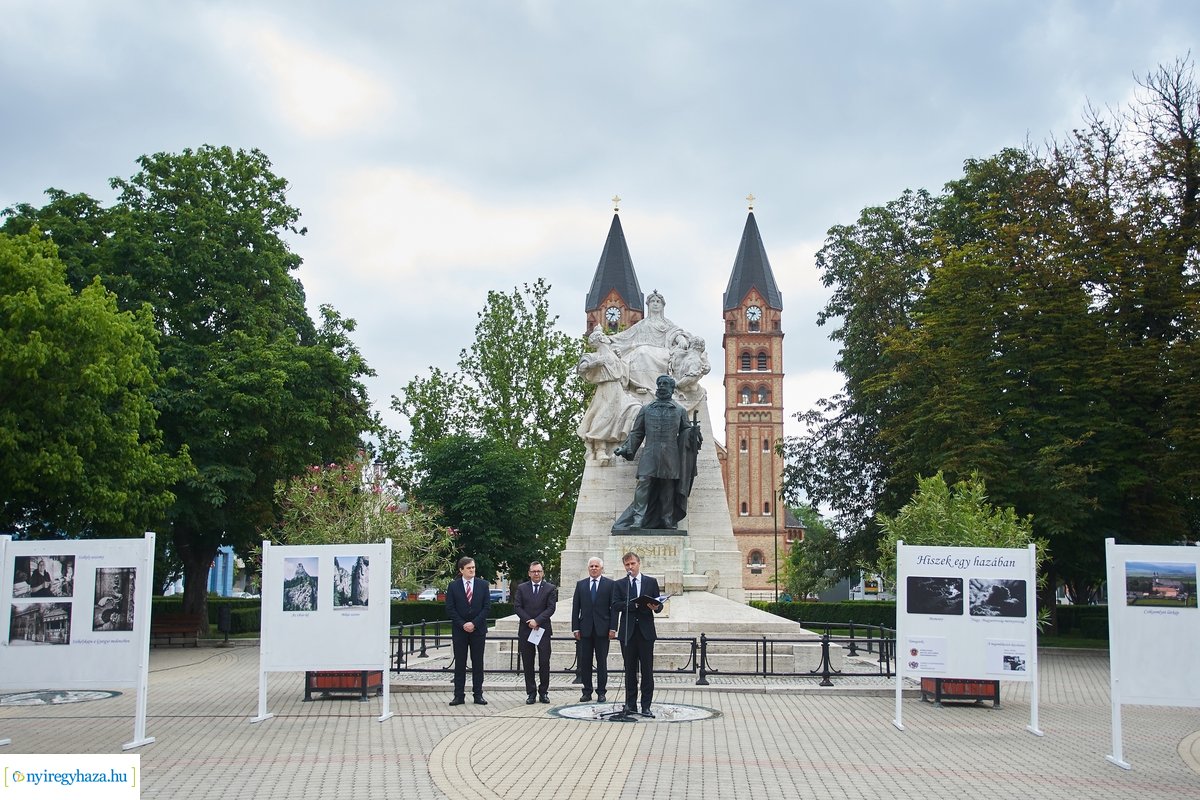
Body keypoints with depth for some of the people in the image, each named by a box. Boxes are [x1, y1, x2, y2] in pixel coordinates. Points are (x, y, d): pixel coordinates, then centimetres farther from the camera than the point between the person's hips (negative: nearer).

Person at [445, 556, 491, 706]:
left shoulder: (483, 584, 3)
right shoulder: (453, 585, 2)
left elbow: (487, 606, -1)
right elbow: (450, 608, -1)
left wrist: (474, 623, -10)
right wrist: (462, 624, -10)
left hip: (478, 628, 1)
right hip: (459, 629, -1)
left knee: (478, 662, 3)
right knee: (460, 662, 2)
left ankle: (478, 694, 8)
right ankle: (459, 695, 6)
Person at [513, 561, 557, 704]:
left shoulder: (550, 588, 4)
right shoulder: (521, 588, 9)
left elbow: (551, 608, -4)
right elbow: (517, 607, 2)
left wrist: (537, 621, -14)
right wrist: (528, 621, -10)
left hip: (543, 629, -1)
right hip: (525, 630, 2)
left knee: (544, 662, -3)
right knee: (528, 663, 4)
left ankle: (543, 692, 7)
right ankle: (531, 693, 10)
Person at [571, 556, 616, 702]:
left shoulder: (610, 584, 3)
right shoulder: (581, 585, 10)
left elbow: (613, 607, -1)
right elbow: (575, 608, 7)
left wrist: (613, 628, -7)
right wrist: (575, 628, 0)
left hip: (602, 629, -2)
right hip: (585, 629, 2)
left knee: (602, 661, 3)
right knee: (584, 662, 3)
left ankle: (601, 692, 10)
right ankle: (587, 692, 10)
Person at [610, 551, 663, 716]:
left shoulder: (651, 582, 9)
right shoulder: (619, 584, 9)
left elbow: (659, 605, 7)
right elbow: (615, 605, -4)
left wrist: (655, 607, -16)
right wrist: (634, 604, -17)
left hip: (646, 631, -1)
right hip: (627, 631, 1)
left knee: (647, 670, -2)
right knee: (630, 669, 7)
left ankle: (646, 706, 2)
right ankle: (630, 704, 14)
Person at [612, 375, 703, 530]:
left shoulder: (680, 410, 14)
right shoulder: (646, 409, 14)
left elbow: (685, 430, 12)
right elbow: (636, 433, 14)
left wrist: (693, 432, -11)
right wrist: (625, 448, 5)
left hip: (670, 458, 0)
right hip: (649, 457, 0)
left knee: (668, 490, 2)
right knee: (643, 486, -11)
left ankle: (668, 522, 8)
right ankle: (637, 521, -13)